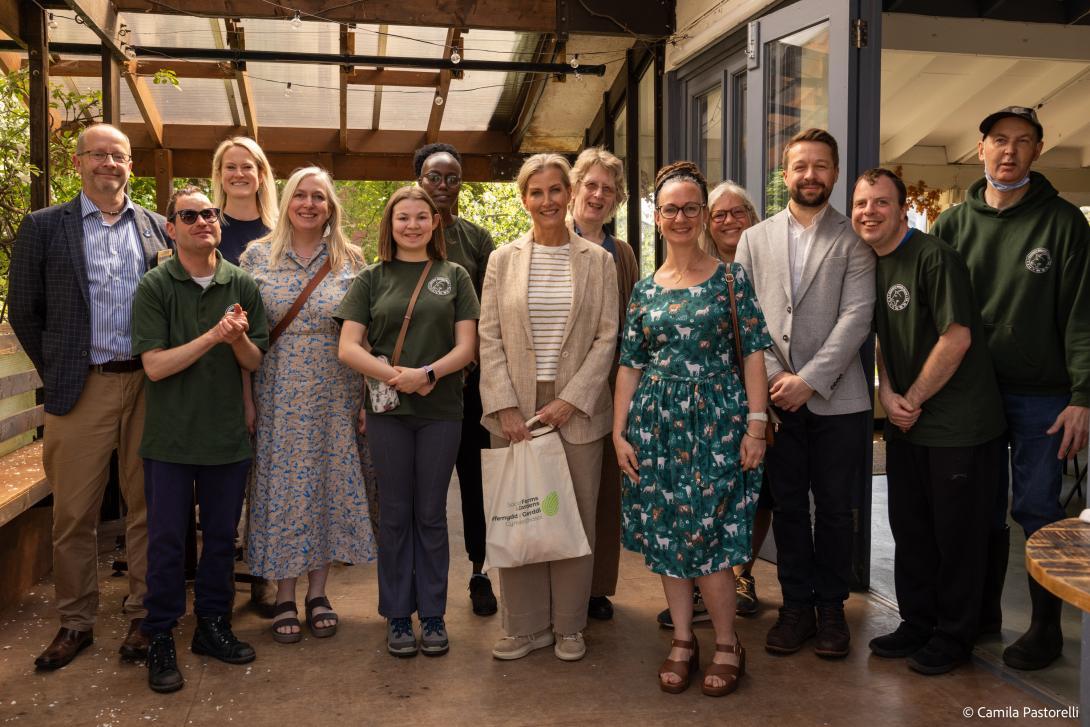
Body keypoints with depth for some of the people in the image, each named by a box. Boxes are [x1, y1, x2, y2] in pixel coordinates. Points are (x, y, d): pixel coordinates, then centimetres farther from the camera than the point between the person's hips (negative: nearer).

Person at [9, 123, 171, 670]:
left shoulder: (159, 229, 9)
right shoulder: (44, 227, 5)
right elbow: (24, 310, 7)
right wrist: (56, 373, 5)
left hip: (149, 384, 1)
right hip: (82, 389, -1)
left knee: (146, 507, 7)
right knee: (73, 513, 6)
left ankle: (143, 616, 20)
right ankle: (75, 622, 21)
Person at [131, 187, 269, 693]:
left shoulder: (242, 285, 2)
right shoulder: (155, 286, -7)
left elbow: (254, 362, 4)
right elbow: (154, 365, -14)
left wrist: (239, 338, -18)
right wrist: (213, 335, -23)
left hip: (228, 436, 3)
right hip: (171, 438, -3)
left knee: (221, 537, 13)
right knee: (167, 541, 5)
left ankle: (213, 626, 29)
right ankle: (160, 640, 19)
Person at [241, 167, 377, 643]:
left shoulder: (351, 261, 2)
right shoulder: (257, 256, 2)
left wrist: (366, 398, -2)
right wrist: (245, 398, -3)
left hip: (334, 397, 1)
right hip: (278, 396, 0)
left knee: (329, 483, 6)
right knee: (280, 484, 4)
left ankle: (318, 591, 22)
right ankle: (284, 597, 19)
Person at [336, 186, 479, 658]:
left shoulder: (454, 276, 7)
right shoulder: (371, 279, 7)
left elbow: (467, 345, -1)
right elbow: (348, 348, -1)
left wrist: (427, 373, -17)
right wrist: (393, 376, -15)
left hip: (441, 409, 0)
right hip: (387, 411, 0)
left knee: (431, 513, 8)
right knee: (395, 513, 8)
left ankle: (433, 614, 20)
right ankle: (397, 615, 20)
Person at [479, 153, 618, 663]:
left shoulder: (598, 260, 4)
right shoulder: (503, 259, 6)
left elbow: (607, 337, 0)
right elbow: (489, 338, 2)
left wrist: (570, 399, -10)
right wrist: (505, 406, -8)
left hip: (576, 409, 0)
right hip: (515, 410, 1)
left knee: (576, 518, 6)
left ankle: (568, 626, 21)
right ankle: (526, 626, 20)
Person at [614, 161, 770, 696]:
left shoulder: (730, 278, 0)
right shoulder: (644, 290, 8)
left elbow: (753, 351, -4)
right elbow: (630, 364, 8)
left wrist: (756, 424, -11)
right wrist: (619, 432, 3)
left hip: (716, 420, -3)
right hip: (657, 424, 4)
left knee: (705, 533, -4)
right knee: (665, 534, 7)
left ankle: (727, 644, 15)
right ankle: (682, 641, 22)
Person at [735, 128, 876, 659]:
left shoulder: (853, 240, 3)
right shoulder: (754, 239, 11)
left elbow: (857, 315, -6)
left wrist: (809, 379, -14)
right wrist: (771, 375, -8)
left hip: (836, 397, -2)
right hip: (774, 397, 2)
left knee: (834, 509, 7)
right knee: (788, 507, 9)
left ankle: (831, 606, 23)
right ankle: (796, 605, 22)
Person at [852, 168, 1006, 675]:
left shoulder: (935, 257, -15)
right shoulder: (871, 266, 8)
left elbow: (957, 337, -19)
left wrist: (912, 399, -12)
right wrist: (887, 394, -1)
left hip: (959, 423, -7)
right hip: (906, 423, 7)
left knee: (957, 533, 5)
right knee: (909, 528, 15)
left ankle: (953, 636, 22)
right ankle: (917, 623, 32)